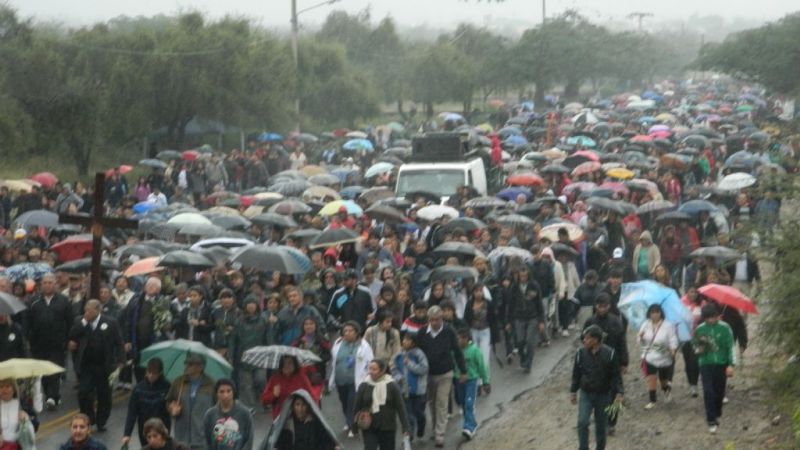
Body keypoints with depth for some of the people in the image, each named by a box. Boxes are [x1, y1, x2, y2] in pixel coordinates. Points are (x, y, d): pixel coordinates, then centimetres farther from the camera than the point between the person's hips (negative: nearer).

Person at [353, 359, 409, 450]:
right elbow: (357, 407, 5)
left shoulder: (392, 386, -7)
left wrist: (405, 428, -8)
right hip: (369, 429, 0)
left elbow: (400, 407, -5)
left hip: (388, 429, 0)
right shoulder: (364, 386, -3)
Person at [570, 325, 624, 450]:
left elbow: (616, 375, -6)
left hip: (603, 395, -1)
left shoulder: (609, 354, -14)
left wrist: (619, 392, -11)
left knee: (601, 424, 11)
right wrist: (573, 391, 8)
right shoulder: (581, 353, -8)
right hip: (586, 394, 1)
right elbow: (576, 374, 4)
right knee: (582, 422, -11)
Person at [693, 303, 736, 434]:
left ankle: (717, 416, 32)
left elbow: (730, 347, -3)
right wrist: (699, 349, -11)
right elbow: (695, 344, 13)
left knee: (719, 392, 10)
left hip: (721, 364, 0)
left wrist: (731, 364, -9)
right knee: (708, 392, -11)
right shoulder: (700, 329, 0)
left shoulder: (724, 328, -5)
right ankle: (711, 421, -8)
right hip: (706, 364, 0)